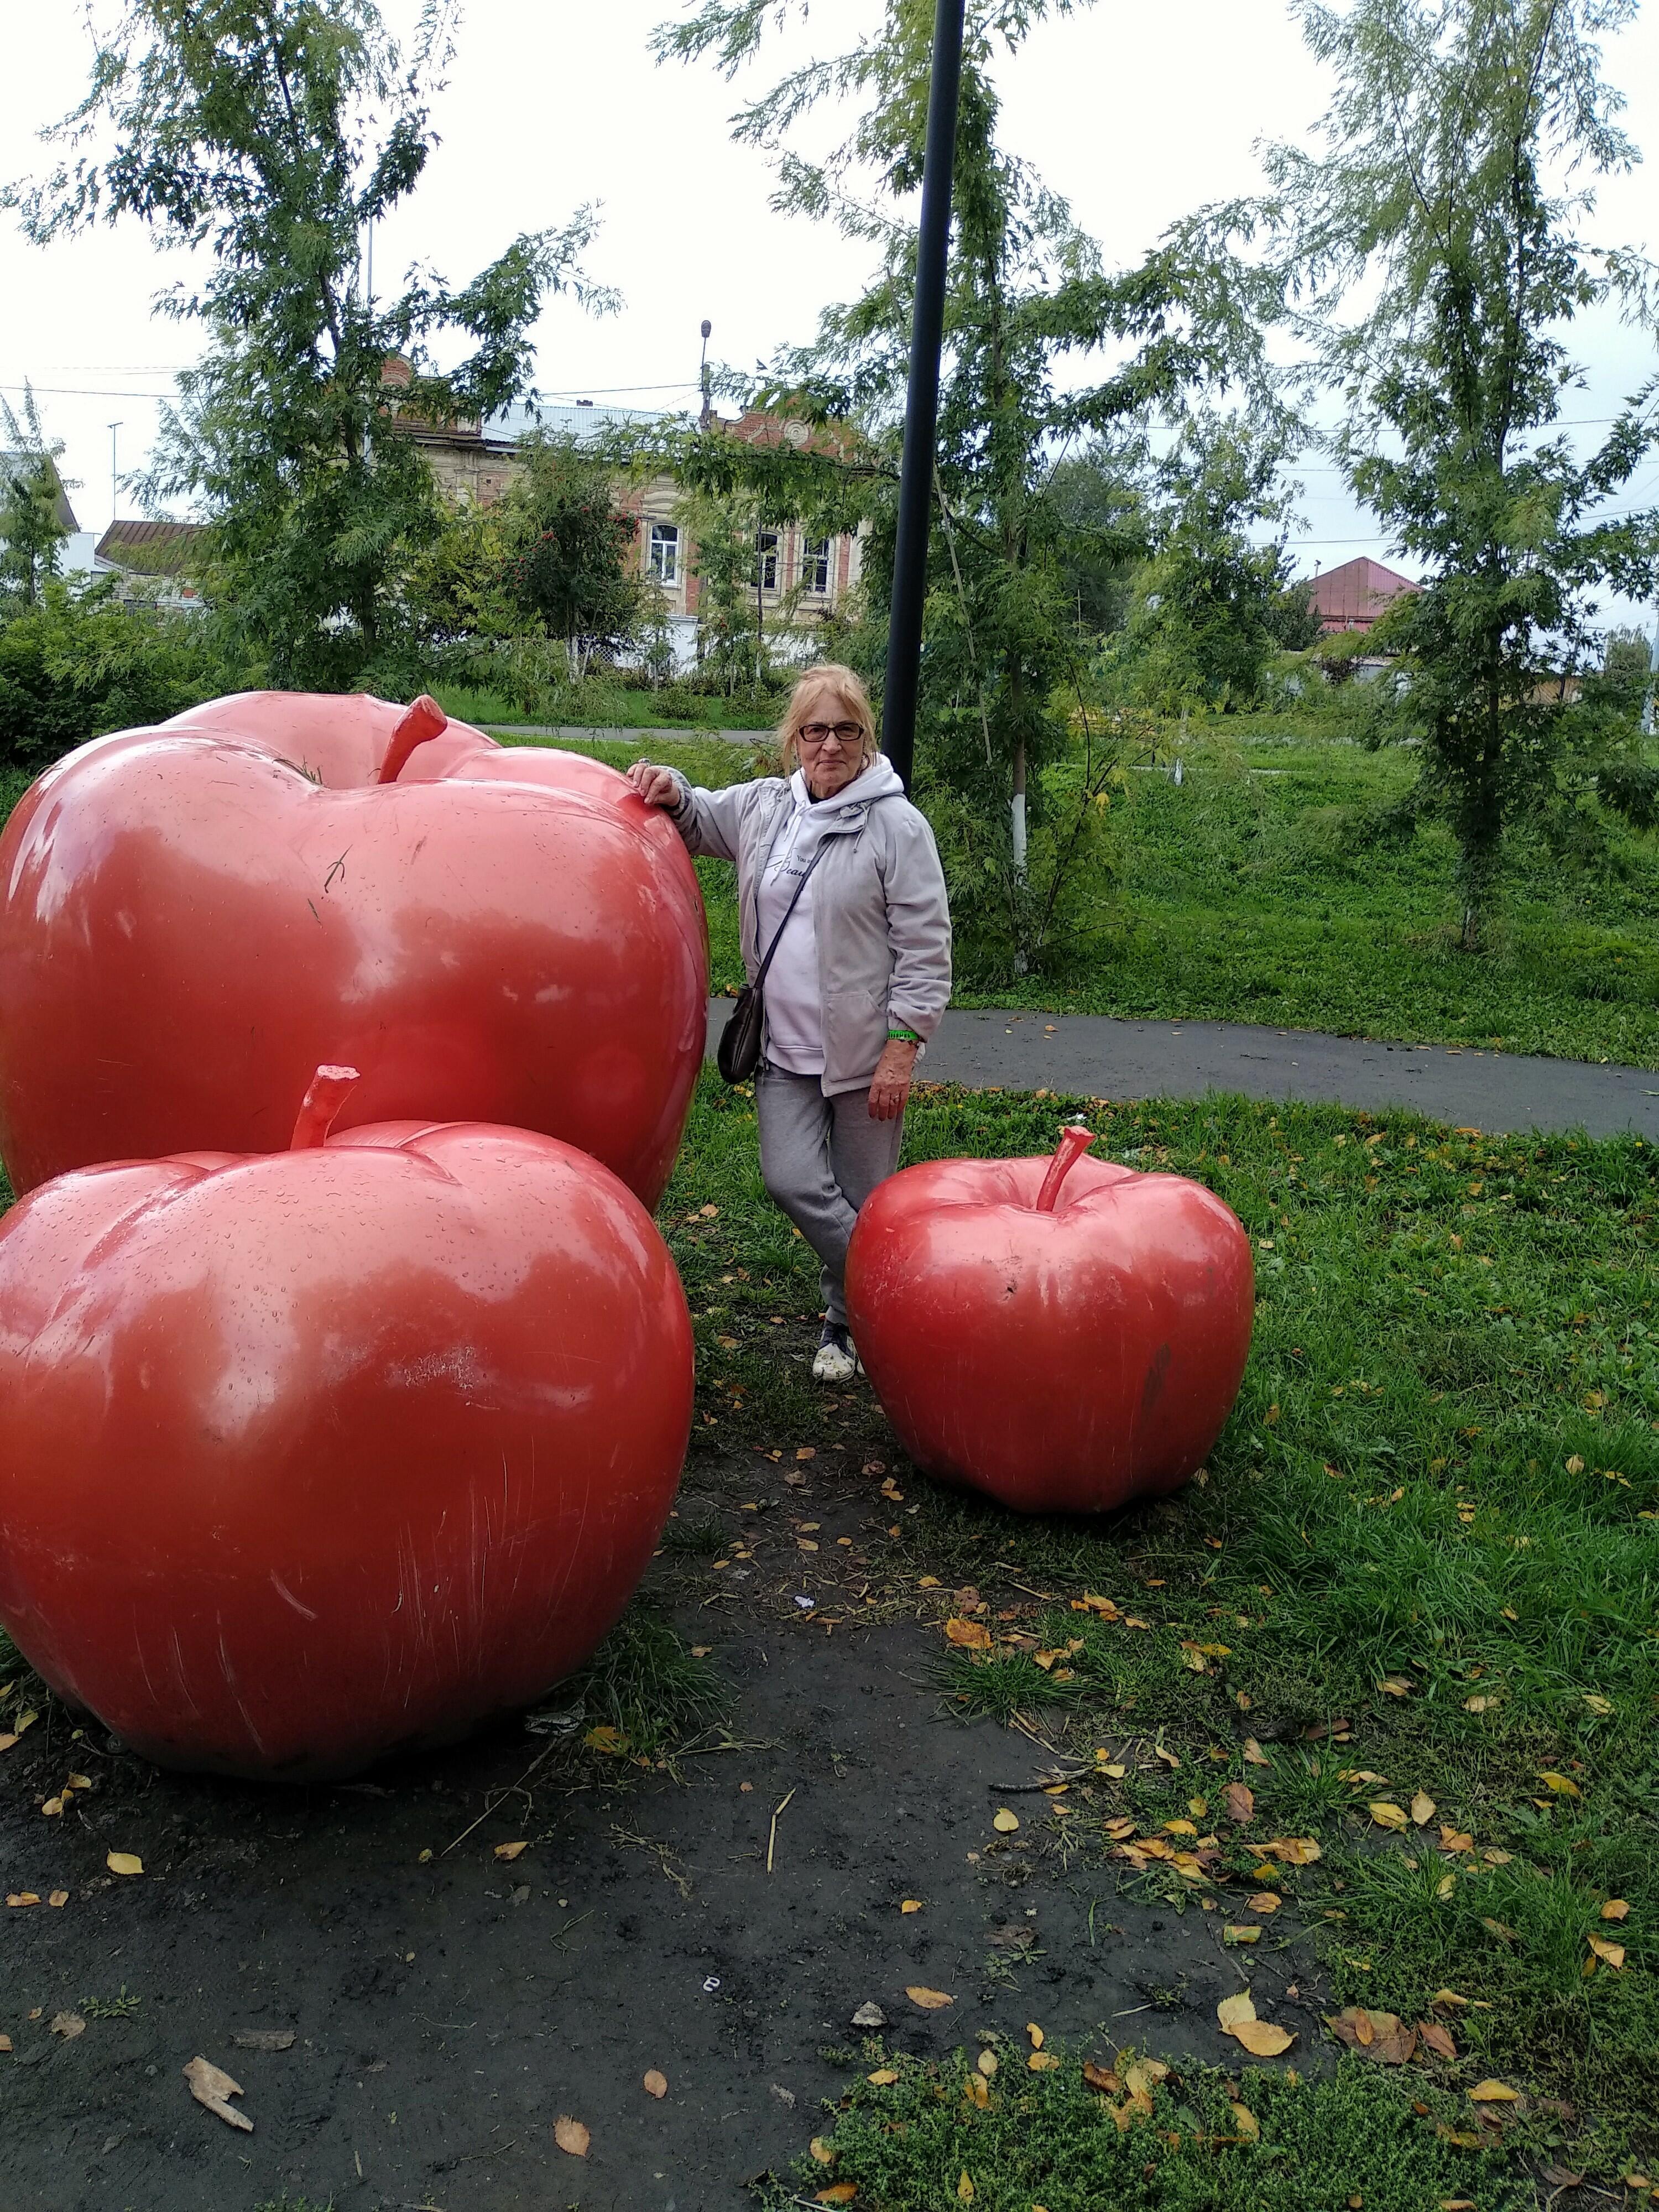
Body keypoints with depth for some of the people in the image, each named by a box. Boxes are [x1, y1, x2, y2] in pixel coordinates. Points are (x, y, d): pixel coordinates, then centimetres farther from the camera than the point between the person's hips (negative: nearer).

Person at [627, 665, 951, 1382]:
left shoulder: (898, 826, -10)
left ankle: (849, 1317, 31)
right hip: (785, 1047, 4)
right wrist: (673, 792, 1)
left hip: (866, 1052, -4)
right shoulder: (761, 807, 6)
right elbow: (695, 820, 25)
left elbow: (926, 950, -10)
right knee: (792, 1182, -6)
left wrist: (902, 1047, -15)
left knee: (863, 1202, 7)